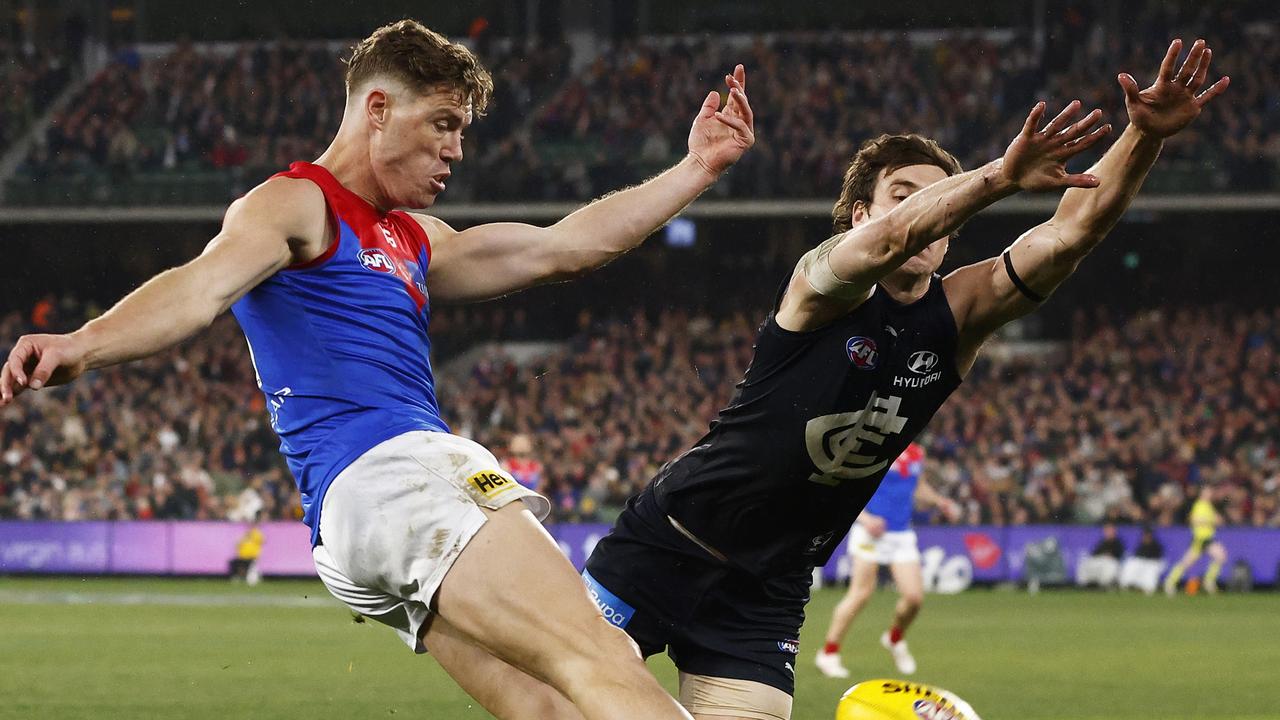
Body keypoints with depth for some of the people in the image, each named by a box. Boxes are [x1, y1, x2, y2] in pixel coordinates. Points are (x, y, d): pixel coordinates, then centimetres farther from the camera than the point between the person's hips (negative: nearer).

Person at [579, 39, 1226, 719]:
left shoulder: (956, 314, -2)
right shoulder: (823, 280, -15)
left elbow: (1075, 229, -13)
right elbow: (888, 241, -39)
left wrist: (1146, 136, -30)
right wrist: (1000, 175, -54)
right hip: (662, 552, -4)